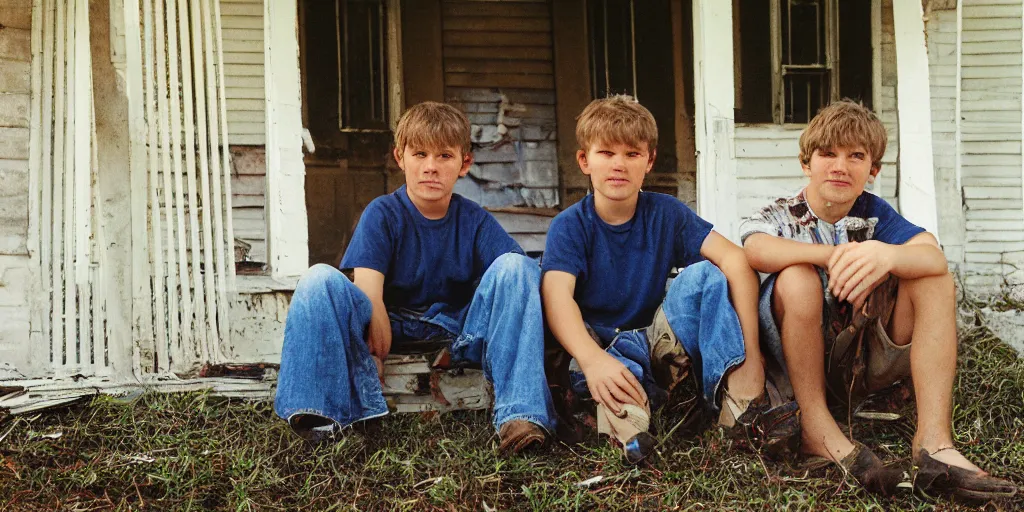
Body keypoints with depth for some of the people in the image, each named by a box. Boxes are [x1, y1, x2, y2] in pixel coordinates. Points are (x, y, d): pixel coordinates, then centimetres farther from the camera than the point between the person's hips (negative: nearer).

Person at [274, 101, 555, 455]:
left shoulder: (475, 220, 1)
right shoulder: (382, 214, -4)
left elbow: (520, 278, -10)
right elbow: (368, 291, -17)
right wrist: (376, 354, -30)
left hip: (461, 328, 1)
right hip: (393, 324, -1)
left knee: (516, 266, -23)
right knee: (321, 280, -24)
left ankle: (520, 413, -36)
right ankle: (322, 411, -32)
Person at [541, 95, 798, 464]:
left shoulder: (665, 214, -1)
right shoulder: (570, 226, -7)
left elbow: (734, 260, -12)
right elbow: (558, 295, -25)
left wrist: (749, 350, -28)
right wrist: (592, 359, -46)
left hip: (657, 344, 3)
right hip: (598, 347, -2)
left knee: (703, 275, -20)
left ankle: (739, 396, -32)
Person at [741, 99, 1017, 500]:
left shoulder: (873, 213, 4)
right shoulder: (779, 216, -4)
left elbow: (935, 257, -16)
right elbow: (754, 249, -31)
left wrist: (887, 255, -40)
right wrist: (834, 254, -45)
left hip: (863, 366, 4)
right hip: (802, 364, -3)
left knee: (934, 281, -14)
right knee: (796, 277, -28)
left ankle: (934, 441, -26)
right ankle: (816, 428, -21)